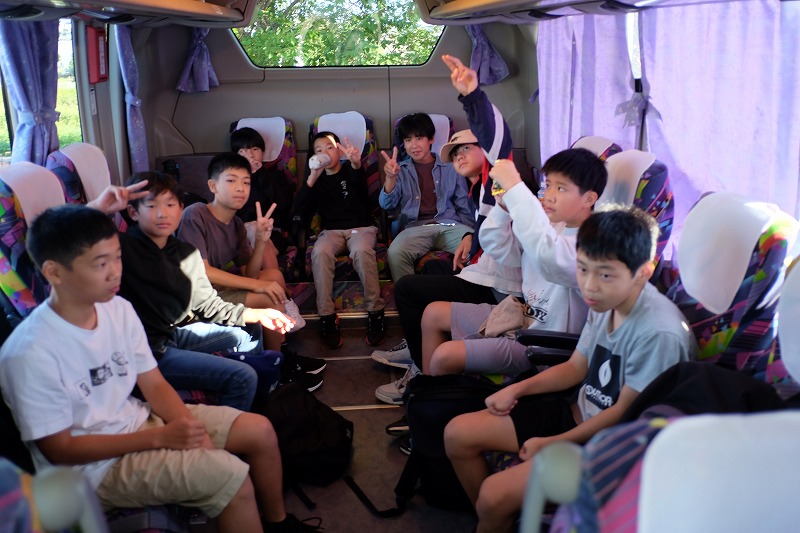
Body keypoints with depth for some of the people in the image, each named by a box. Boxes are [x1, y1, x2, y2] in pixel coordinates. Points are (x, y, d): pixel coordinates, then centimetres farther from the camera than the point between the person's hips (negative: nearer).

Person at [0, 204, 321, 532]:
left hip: (136, 421, 7)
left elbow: (154, 384, 2)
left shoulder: (118, 309, -6)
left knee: (260, 431, 2)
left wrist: (193, 429, -15)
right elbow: (60, 449, -19)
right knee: (230, 475, -23)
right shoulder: (29, 354, -26)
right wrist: (160, 437, -23)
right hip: (96, 465, -7)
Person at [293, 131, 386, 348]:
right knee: (320, 252, -33)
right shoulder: (317, 179, 14)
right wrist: (312, 178, -14)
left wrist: (356, 163, -48)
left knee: (361, 250, -37)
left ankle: (375, 312, -29)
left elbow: (358, 178, -22)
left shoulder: (349, 171, 6)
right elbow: (300, 210, -1)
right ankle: (327, 317, -28)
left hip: (361, 227, -2)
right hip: (332, 231, 2)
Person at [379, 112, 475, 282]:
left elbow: (464, 208, 16)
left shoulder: (450, 167, 16)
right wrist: (390, 177, -15)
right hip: (415, 227, 0)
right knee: (395, 253, -35)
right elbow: (387, 204, 4)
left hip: (449, 225, 0)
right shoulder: (401, 170, 18)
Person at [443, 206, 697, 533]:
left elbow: (625, 412, -19)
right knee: (458, 433, 3)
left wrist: (552, 444, -13)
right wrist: (518, 389, 0)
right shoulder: (606, 302, -5)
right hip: (578, 409, 8)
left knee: (495, 493, -21)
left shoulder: (659, 333, -28)